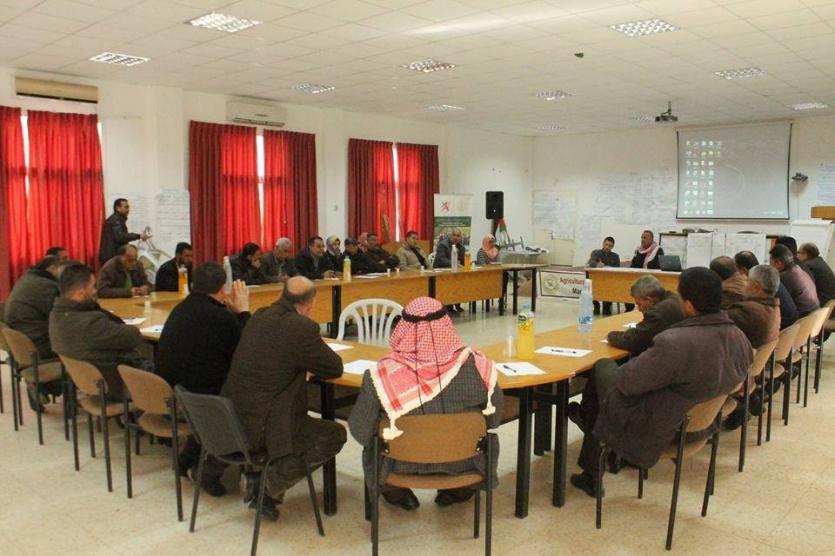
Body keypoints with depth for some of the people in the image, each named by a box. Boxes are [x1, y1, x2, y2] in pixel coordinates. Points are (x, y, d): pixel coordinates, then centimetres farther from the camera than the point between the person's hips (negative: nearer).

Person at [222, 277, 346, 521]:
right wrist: (311, 363, 11)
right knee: (335, 434, 5)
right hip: (260, 428, -8)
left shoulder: (260, 316, 5)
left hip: (232, 420, 9)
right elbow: (335, 368, -7)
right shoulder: (302, 327, -19)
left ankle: (255, 472, 19)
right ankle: (270, 485, -2)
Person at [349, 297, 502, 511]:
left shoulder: (380, 375, -26)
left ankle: (396, 494, 47)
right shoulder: (476, 366, -22)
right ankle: (458, 491, 48)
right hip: (462, 465, 1)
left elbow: (361, 433, -13)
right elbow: (494, 421, -7)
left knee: (373, 444, 32)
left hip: (402, 466, 0)